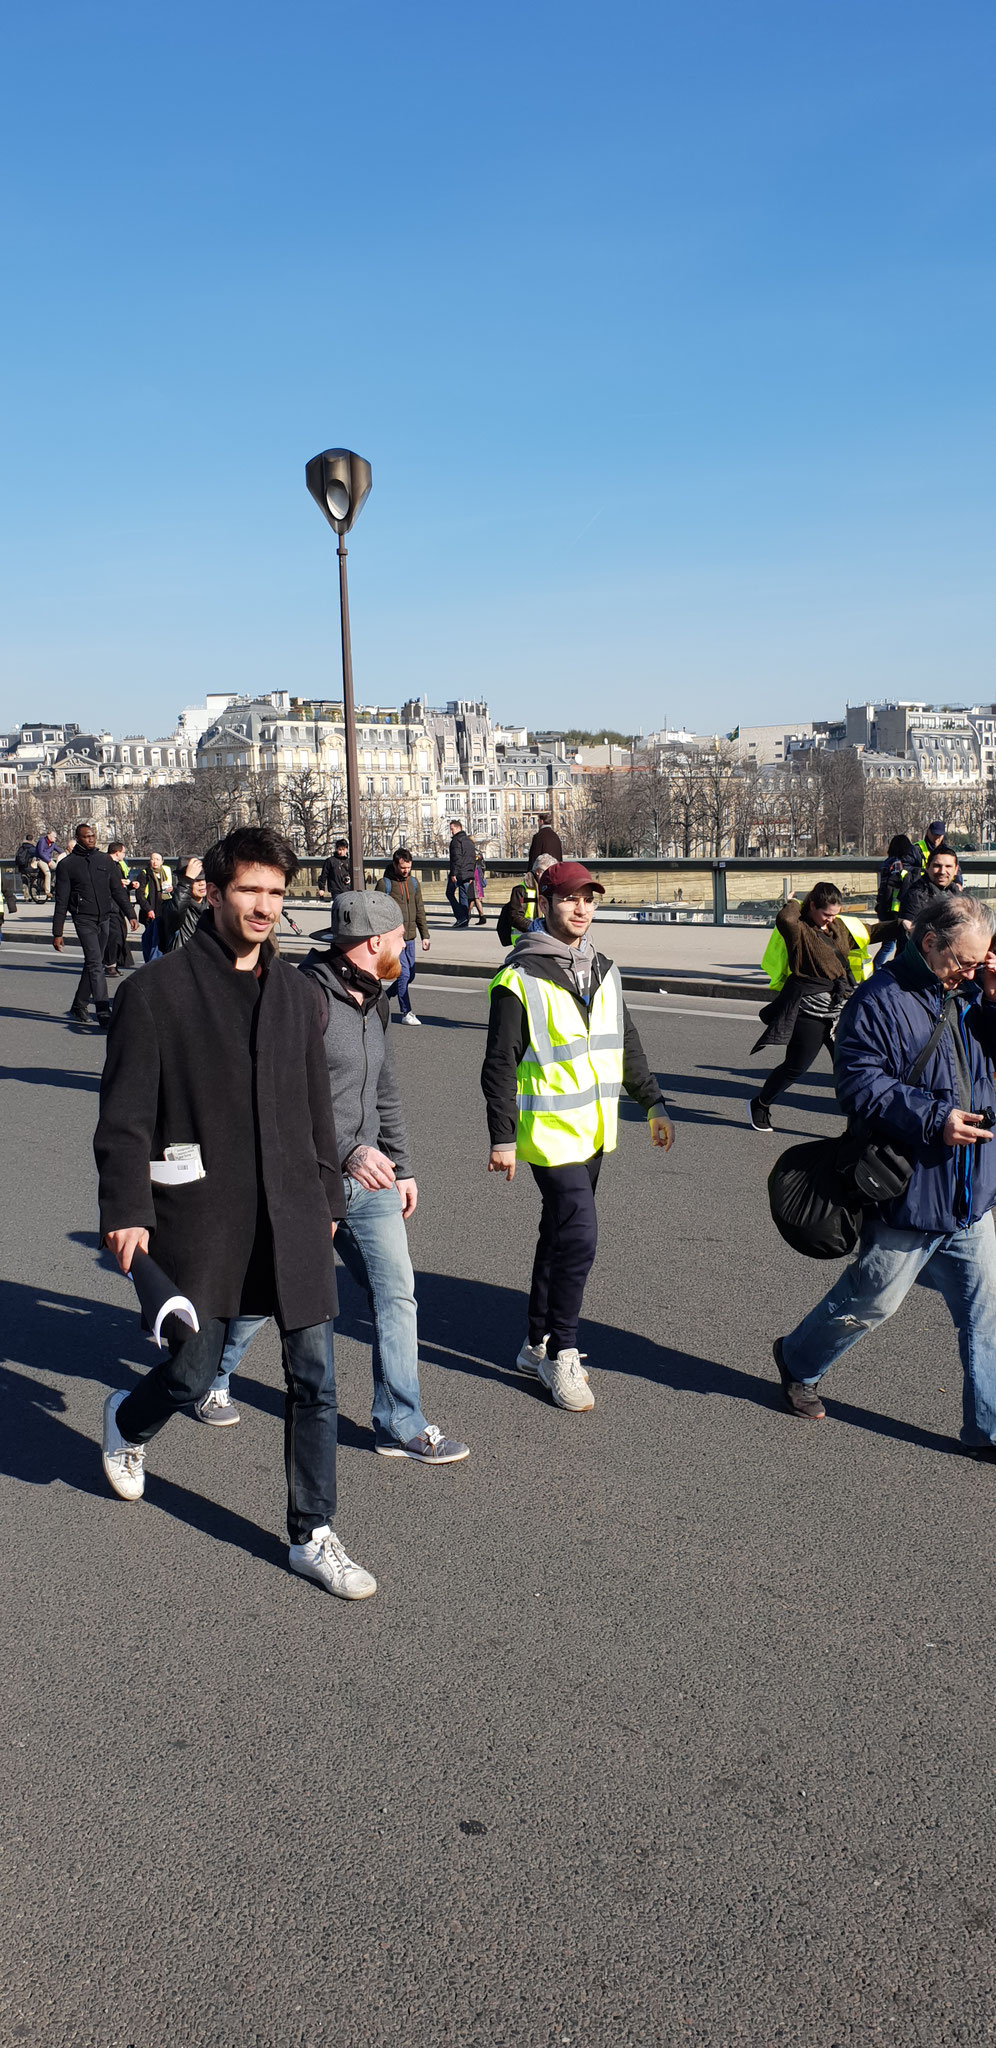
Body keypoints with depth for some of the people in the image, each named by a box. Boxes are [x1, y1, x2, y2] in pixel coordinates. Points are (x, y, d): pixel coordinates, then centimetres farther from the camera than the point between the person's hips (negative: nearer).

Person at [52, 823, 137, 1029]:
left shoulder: (106, 861, 11)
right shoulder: (67, 864, 0)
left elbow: (118, 890, 15)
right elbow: (61, 901, 1)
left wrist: (130, 915, 5)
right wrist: (57, 933, -1)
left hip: (105, 919, 5)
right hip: (84, 919, -4)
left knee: (93, 964, 10)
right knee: (95, 964, -15)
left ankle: (79, 1007, 25)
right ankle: (104, 1014, -21)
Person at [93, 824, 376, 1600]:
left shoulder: (297, 993, 8)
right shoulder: (156, 992, -6)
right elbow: (125, 1115, -6)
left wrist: (327, 1200, 16)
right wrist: (127, 1210, -12)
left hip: (291, 1214, 4)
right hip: (199, 1216, -4)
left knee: (315, 1376, 4)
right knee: (194, 1372, 7)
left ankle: (314, 1536, 19)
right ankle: (129, 1421, 43)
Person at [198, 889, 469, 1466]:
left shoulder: (374, 1002, 11)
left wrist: (401, 1168, 19)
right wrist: (347, 1149, -30)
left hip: (367, 1180, 7)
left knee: (397, 1294, 2)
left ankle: (401, 1424, 12)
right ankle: (213, 1377, 38)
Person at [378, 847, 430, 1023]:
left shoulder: (413, 882, 10)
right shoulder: (385, 884, -8)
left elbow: (419, 910, 15)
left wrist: (424, 935, 10)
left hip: (410, 937, 7)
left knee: (409, 974, 11)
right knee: (404, 973, -11)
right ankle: (406, 1013, -5)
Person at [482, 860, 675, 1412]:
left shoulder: (602, 971, 11)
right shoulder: (520, 978, -11)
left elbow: (626, 1046, 21)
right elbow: (499, 1065, -10)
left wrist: (653, 1104, 20)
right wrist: (502, 1139, -12)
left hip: (594, 1129, 7)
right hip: (549, 1132, -7)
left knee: (560, 1234, 13)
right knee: (578, 1235, -12)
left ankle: (539, 1345, 25)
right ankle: (561, 1354, 2)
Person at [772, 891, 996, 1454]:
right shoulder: (882, 1001, -13)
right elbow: (860, 1083, -18)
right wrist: (934, 1118, -24)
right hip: (908, 1192, -6)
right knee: (871, 1302, 10)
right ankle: (798, 1361, 36)